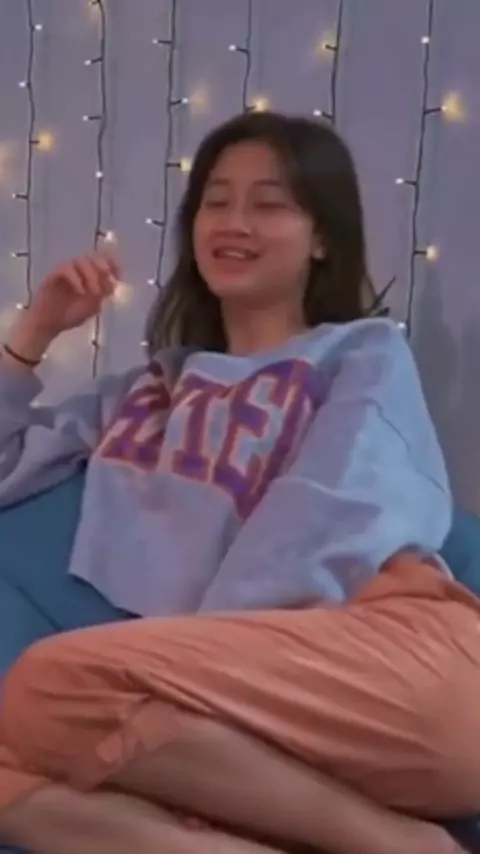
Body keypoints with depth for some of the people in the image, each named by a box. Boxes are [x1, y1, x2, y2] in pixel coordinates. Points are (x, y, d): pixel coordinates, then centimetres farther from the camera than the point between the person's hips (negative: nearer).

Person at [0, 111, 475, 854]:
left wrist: (204, 648, -14)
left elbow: (329, 522, -3)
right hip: (270, 720, 4)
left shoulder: (364, 354, 16)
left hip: (403, 657, -4)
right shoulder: (151, 390, 30)